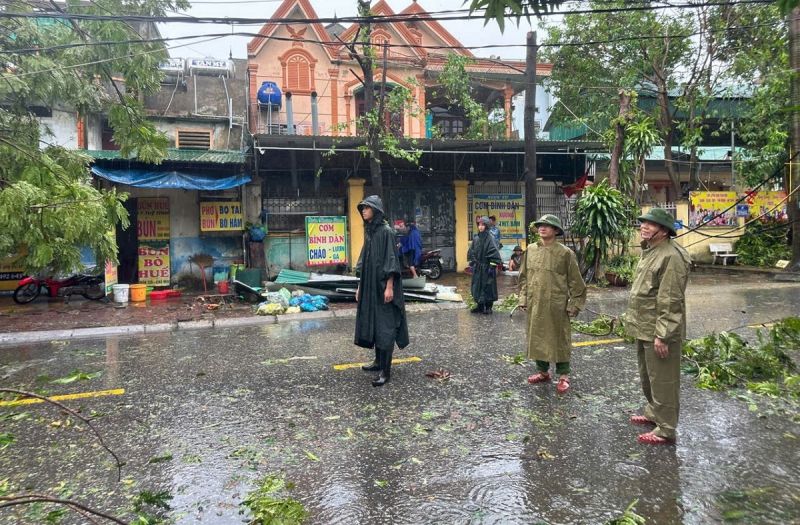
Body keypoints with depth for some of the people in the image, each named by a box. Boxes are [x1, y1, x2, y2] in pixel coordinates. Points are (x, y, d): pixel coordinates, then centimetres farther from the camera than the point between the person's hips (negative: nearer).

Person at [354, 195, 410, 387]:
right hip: (370, 285, 9)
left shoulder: (386, 230, -12)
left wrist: (389, 286, -21)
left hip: (383, 285, -9)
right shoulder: (369, 231, 12)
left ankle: (386, 370, -3)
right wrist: (360, 286, 16)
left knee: (385, 325, -6)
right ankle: (378, 361, 27)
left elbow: (391, 260, -16)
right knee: (372, 323, 14)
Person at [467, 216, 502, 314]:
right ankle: (480, 306, 19)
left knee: (487, 286, 1)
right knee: (477, 286, 9)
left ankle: (488, 307, 11)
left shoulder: (490, 238, -11)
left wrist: (493, 266, -18)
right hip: (477, 268, 6)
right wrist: (472, 262, 9)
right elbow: (471, 252, 14)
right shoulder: (476, 238, 7)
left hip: (486, 267, -6)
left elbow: (494, 253, -15)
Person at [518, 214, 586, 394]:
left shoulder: (565, 253, -8)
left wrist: (574, 304, -7)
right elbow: (524, 277, 11)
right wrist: (523, 298, 6)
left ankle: (563, 375, 19)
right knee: (537, 337, 13)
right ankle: (542, 371, 29)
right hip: (535, 304, 5)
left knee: (559, 339, 5)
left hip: (557, 305, -4)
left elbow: (575, 281, -5)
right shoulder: (530, 250, 5)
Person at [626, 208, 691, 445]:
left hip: (658, 332, -10)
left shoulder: (671, 256, -21)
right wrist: (635, 321, 21)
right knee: (647, 376, 23)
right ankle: (653, 412, 41)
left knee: (662, 380, 2)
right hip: (643, 328, 10)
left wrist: (662, 335, -24)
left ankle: (665, 429, 14)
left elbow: (670, 301, -24)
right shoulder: (649, 251, 12)